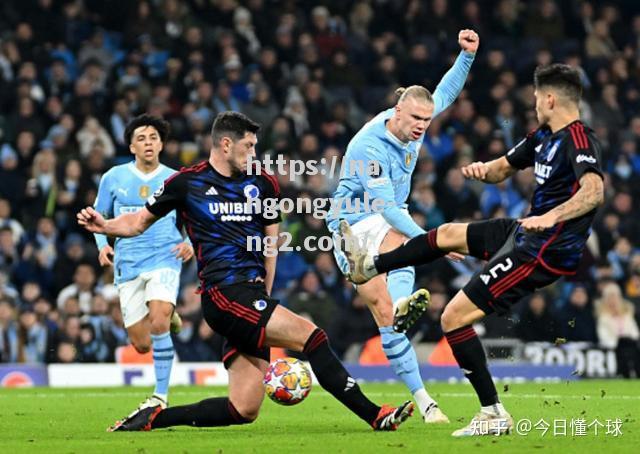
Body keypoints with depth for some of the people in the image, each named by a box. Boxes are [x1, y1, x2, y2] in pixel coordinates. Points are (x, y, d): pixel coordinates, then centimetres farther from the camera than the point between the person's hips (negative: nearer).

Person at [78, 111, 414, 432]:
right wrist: (105, 226, -6)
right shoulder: (187, 182, 3)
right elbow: (140, 222, 12)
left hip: (253, 298, 6)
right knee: (312, 336, -21)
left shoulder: (263, 185, 16)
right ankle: (374, 415, -19)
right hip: (223, 294, -6)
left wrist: (265, 296, 17)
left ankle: (153, 418, 10)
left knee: (244, 410, -1)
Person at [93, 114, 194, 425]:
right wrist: (102, 244, -3)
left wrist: (190, 243, -8)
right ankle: (166, 316, 40)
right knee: (141, 345, 2)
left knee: (158, 324, -26)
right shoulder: (114, 178, 4)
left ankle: (160, 397, -16)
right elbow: (100, 216, 16)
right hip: (128, 266, 2)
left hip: (165, 260, -2)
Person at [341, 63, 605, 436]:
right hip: (525, 232, 10)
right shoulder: (544, 137, 9)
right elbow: (503, 169, 21)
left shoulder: (579, 141, -22)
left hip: (542, 252, -10)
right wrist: (483, 169, -2)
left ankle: (494, 415, -5)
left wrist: (551, 217, -51)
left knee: (454, 317, -9)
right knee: (447, 234, 26)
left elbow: (594, 191, -39)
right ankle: (368, 266, 45)